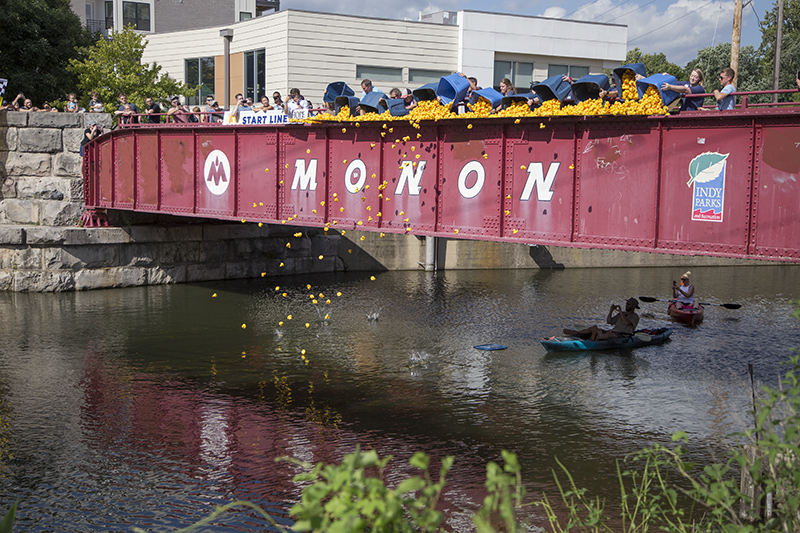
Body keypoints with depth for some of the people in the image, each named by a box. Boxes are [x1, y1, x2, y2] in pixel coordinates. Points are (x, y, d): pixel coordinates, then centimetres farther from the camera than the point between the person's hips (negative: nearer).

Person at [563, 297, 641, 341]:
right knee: (594, 328, -9)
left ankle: (596, 337, -67)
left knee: (610, 333, -40)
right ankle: (577, 333, -28)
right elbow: (609, 321, 17)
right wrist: (611, 311, 2)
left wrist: (620, 312, -16)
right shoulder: (621, 314, 25)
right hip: (614, 332, 7)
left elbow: (627, 323, -20)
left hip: (624, 336, -7)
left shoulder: (635, 317, 1)